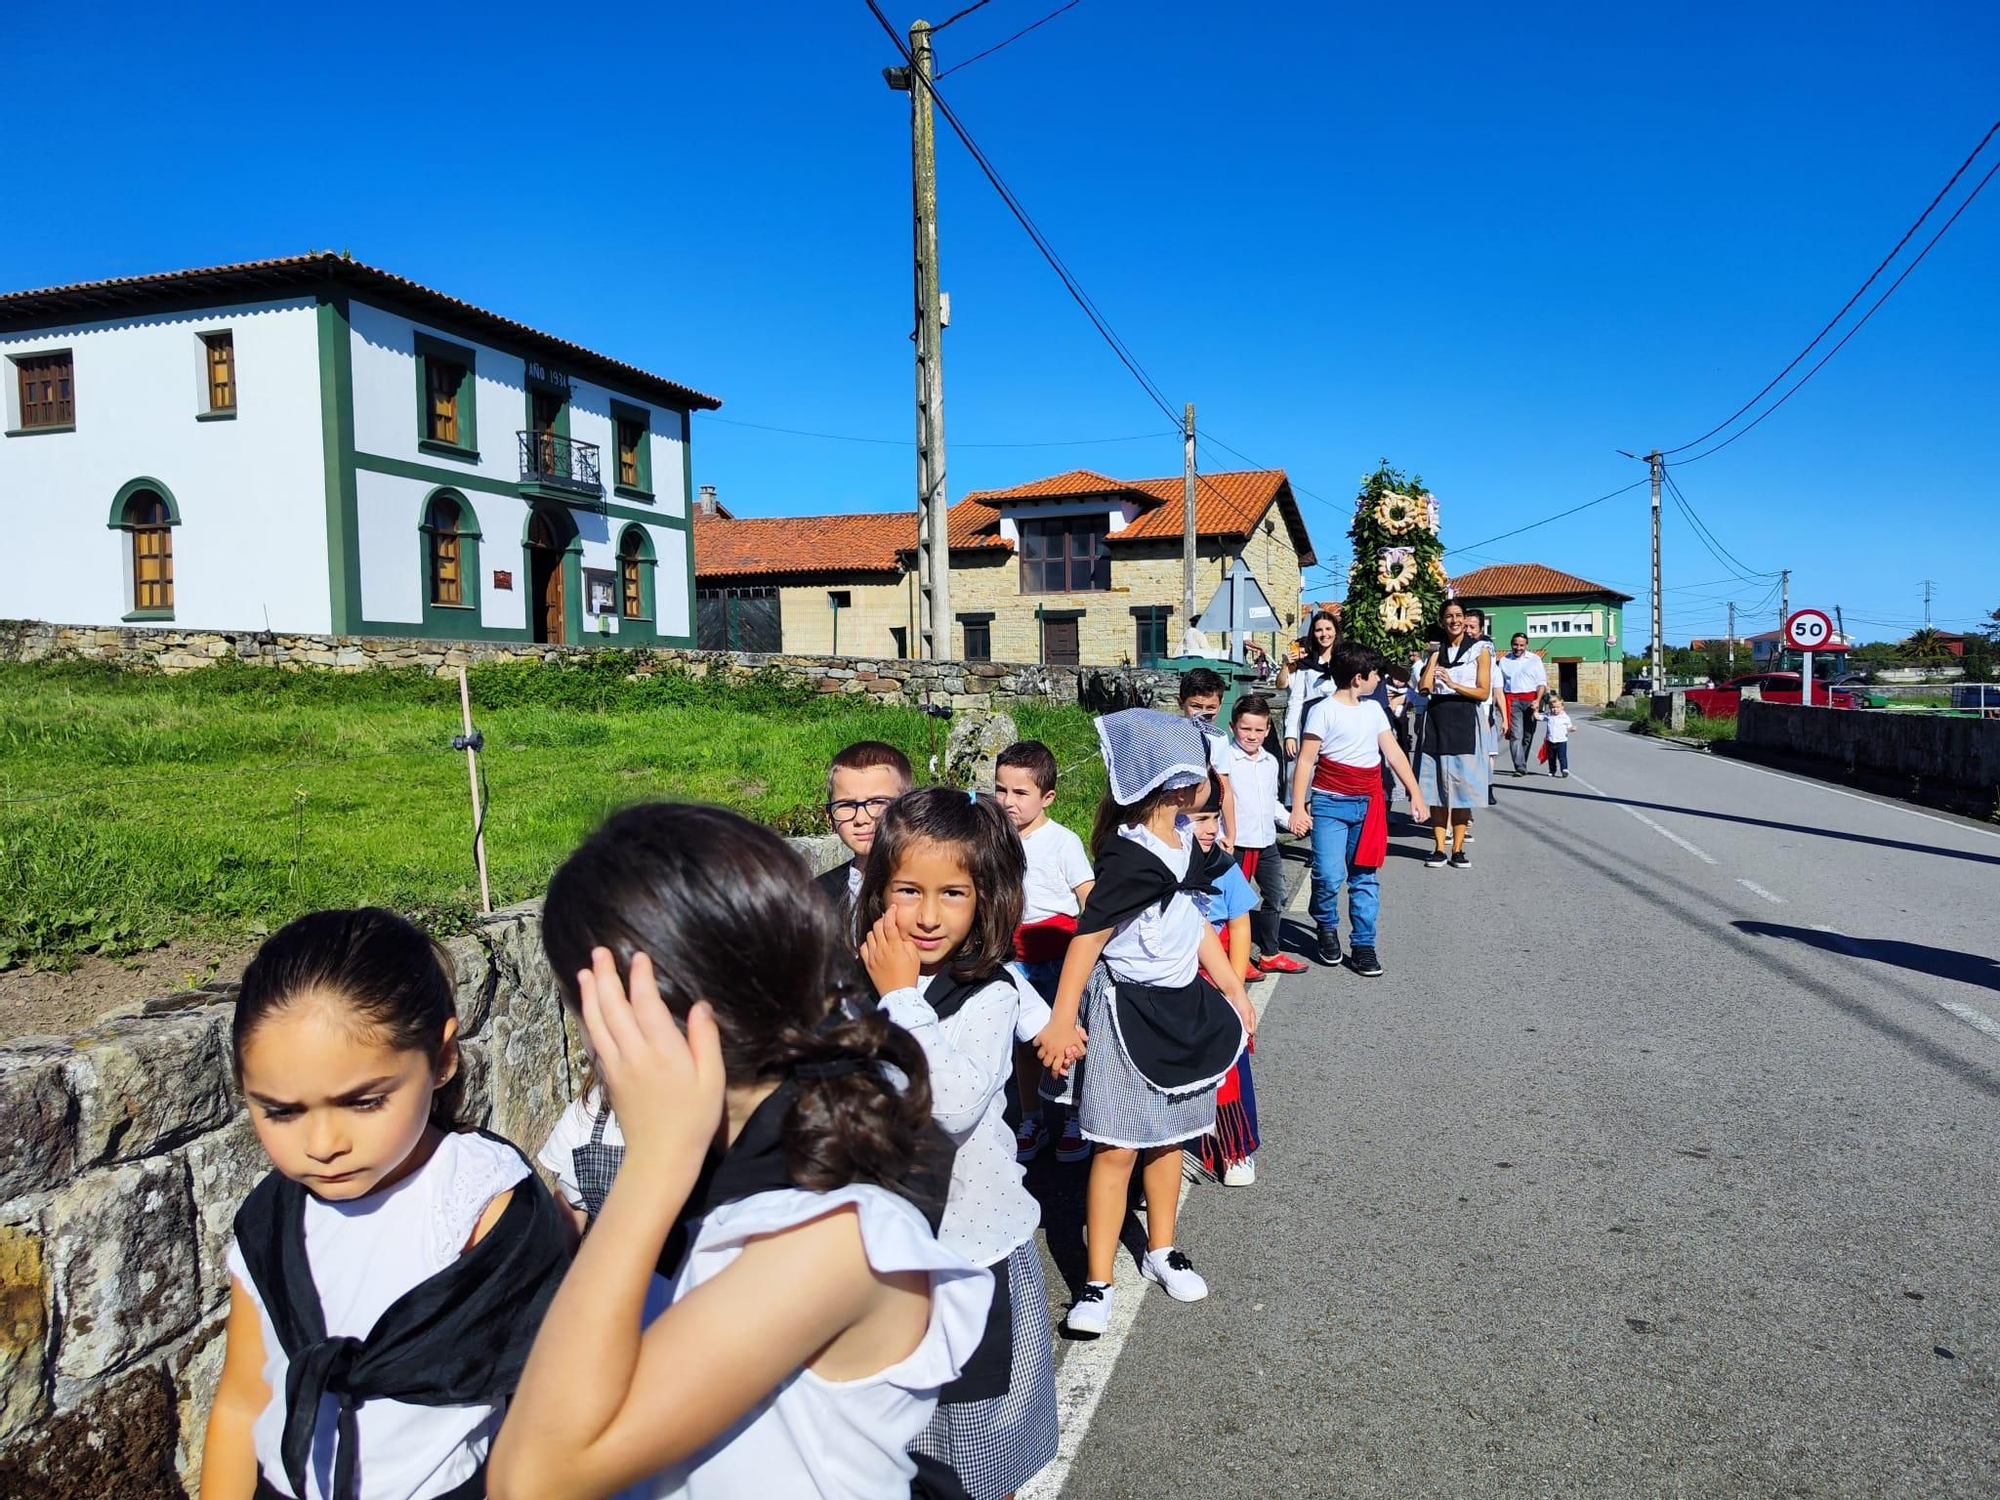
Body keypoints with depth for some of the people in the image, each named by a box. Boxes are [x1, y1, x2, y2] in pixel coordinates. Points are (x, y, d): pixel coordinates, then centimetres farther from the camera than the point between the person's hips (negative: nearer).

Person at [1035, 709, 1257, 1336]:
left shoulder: (1181, 836, 2)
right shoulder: (1132, 859, -24)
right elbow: (1087, 937, -22)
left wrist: (1233, 988, 18)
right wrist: (1061, 1023, -21)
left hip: (1181, 1003, 8)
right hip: (1127, 1011, -8)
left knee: (1168, 1136, 18)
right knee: (1119, 1147, -2)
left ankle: (1161, 1250, 37)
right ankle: (1098, 1284, 11)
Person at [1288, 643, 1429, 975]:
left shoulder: (1374, 708, 11)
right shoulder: (1324, 710, -7)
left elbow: (1393, 752, 13)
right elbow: (1305, 761, -8)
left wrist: (1415, 794, 7)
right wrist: (1298, 808, -13)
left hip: (1369, 804, 5)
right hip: (1331, 802, -5)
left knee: (1364, 877, 7)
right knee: (1329, 875, -13)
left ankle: (1363, 946, 14)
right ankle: (1327, 928, 14)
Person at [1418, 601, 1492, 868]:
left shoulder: (1479, 651, 4)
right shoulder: (1436, 649, 13)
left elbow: (1484, 692, -4)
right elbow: (1425, 687, 1)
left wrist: (1453, 683, -15)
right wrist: (1435, 655, -5)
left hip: (1464, 720, -2)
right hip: (1437, 719, 3)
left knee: (1462, 786, -2)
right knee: (1437, 785, 0)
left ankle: (1458, 849, 4)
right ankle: (1439, 848, 3)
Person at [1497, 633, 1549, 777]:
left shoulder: (1534, 659, 9)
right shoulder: (1504, 661, 10)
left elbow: (1542, 682, 5)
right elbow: (1500, 685, 13)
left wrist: (1537, 700, -10)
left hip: (1530, 699, 1)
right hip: (1512, 700, -1)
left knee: (1528, 734, 6)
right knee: (1516, 734, -12)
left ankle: (1521, 764, 18)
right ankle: (1520, 767, -18)